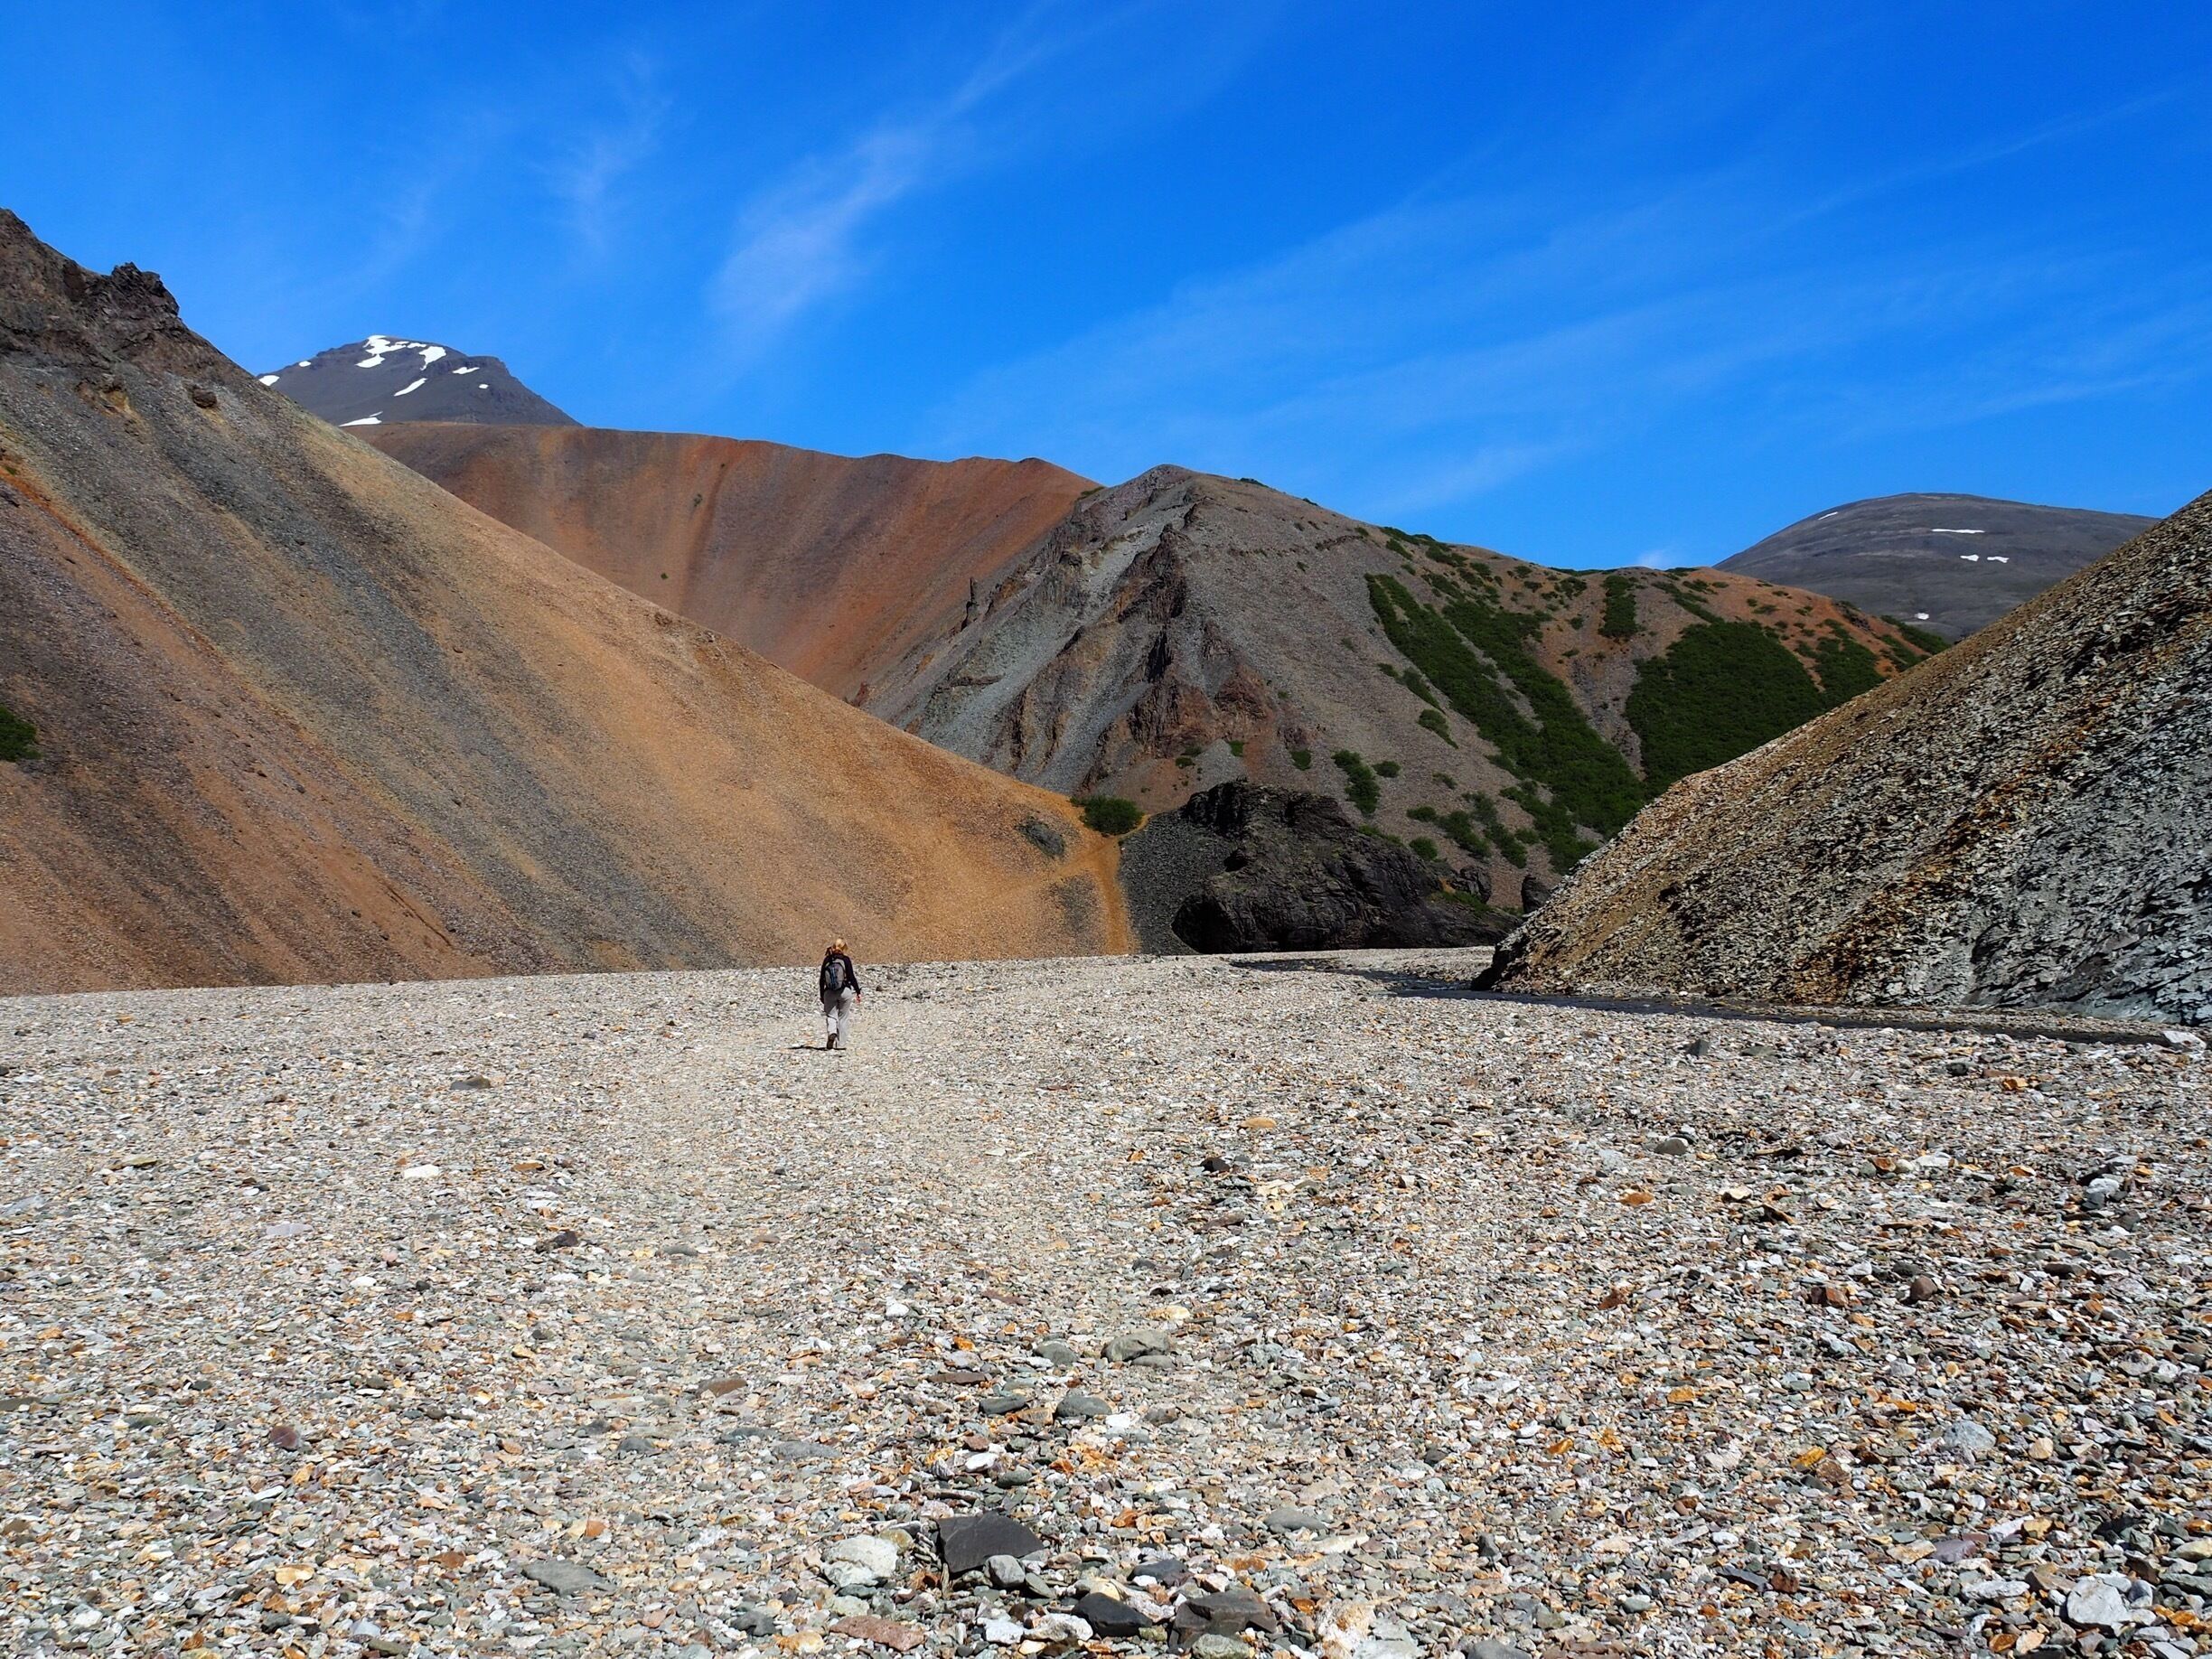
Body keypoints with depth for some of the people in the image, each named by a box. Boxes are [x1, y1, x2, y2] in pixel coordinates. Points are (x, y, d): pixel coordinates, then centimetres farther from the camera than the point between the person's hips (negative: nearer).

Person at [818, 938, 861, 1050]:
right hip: (845, 992, -1)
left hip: (829, 993, 1)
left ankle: (832, 1032, -20)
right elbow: (851, 977, -8)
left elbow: (822, 979, 4)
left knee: (831, 1015, 9)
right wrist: (858, 992, 0)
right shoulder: (846, 960, -7)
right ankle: (841, 1042, 11)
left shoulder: (827, 960, 1)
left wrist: (822, 995, 14)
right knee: (843, 1016, 9)